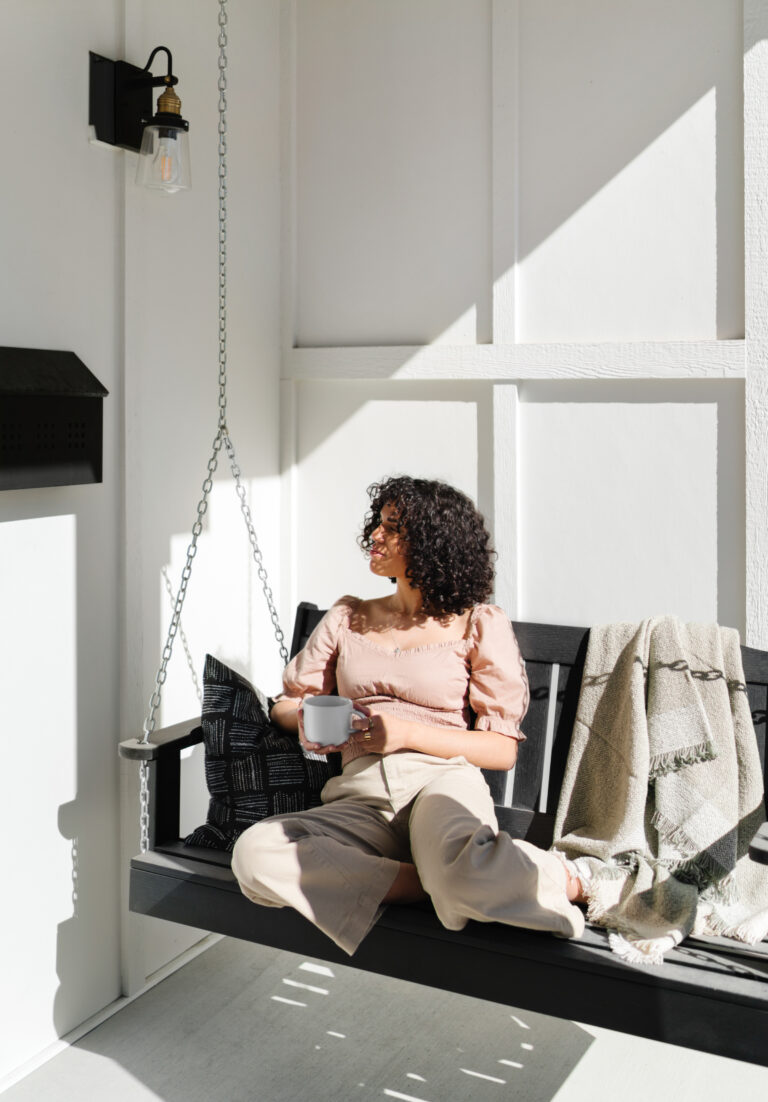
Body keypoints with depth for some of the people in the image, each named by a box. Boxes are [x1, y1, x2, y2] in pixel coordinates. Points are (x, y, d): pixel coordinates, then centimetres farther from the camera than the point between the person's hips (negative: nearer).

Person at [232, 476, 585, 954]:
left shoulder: (480, 625, 8)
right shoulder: (348, 618, 20)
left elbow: (503, 750, 4)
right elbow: (287, 702, 23)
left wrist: (407, 733, -10)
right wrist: (306, 721, -2)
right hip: (360, 799, 4)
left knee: (460, 874, -41)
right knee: (254, 853, -29)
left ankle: (562, 878, -9)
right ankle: (442, 881, -23)